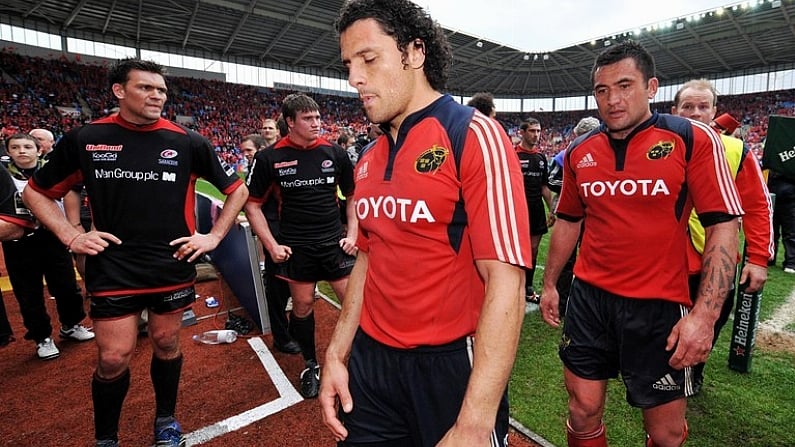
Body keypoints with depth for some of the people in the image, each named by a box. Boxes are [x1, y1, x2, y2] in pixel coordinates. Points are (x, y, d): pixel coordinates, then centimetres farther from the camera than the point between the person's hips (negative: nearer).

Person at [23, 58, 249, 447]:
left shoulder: (187, 142, -4)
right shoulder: (84, 139, -1)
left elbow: (237, 189, 4)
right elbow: (36, 192, 12)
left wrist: (214, 236, -1)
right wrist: (70, 236, -1)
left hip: (174, 268, 0)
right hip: (112, 270, 0)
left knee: (166, 345, 14)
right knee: (113, 358, 5)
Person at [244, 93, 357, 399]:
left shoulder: (335, 153, 0)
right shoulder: (270, 158, -4)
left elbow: (353, 196, 10)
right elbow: (252, 204, 3)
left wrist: (352, 233, 1)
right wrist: (272, 245, -5)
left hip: (334, 241, 1)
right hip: (295, 247, 0)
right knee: (302, 305, 10)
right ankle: (311, 365, 32)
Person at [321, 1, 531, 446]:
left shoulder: (473, 136, -14)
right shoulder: (369, 160, 6)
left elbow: (505, 283, -20)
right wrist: (336, 354, 9)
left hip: (451, 364, -6)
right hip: (370, 362, 6)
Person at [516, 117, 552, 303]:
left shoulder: (541, 157, 12)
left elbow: (544, 187, 17)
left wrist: (552, 210, 13)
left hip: (537, 210, 6)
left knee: (534, 249, 12)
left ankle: (528, 288, 24)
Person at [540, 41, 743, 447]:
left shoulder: (692, 139, -6)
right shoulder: (579, 153, 4)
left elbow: (723, 227, -9)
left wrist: (704, 314, -17)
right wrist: (549, 284, 14)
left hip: (659, 306, -2)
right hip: (588, 298, 3)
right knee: (583, 410, 13)